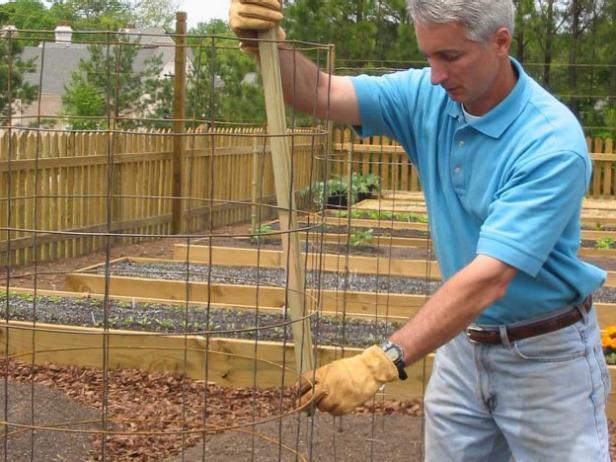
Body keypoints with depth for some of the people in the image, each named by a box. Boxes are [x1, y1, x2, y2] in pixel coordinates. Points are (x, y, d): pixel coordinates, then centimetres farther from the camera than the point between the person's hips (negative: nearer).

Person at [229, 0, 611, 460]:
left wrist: (382, 362, -39)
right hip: (463, 342, 5)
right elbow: (318, 93, -11)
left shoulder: (553, 143, -26)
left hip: (547, 353, -5)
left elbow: (489, 278, -33)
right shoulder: (427, 97, -7)